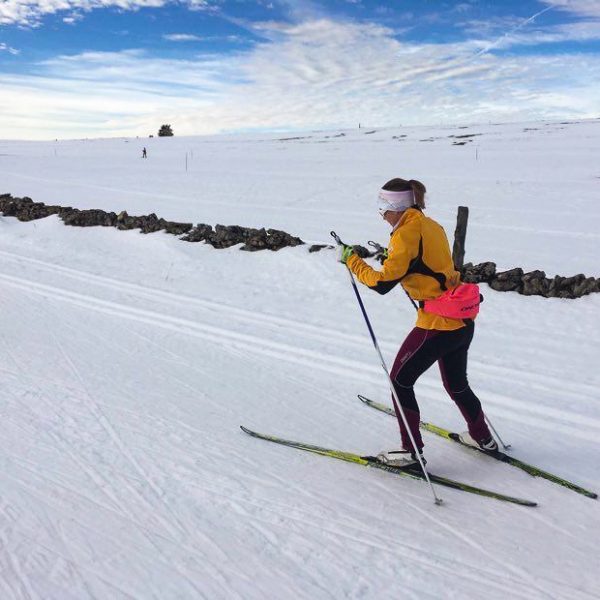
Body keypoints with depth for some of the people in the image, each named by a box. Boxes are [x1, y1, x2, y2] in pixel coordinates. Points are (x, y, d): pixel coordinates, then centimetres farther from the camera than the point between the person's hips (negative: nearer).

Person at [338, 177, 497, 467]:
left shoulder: (405, 234, -16)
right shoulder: (431, 226, 10)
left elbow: (382, 283, -18)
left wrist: (351, 259, -7)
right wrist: (391, 257, 19)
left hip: (438, 324, -9)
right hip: (463, 320, 9)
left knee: (400, 381, 7)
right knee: (457, 384, 26)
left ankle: (411, 451, 14)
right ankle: (482, 437, 44)